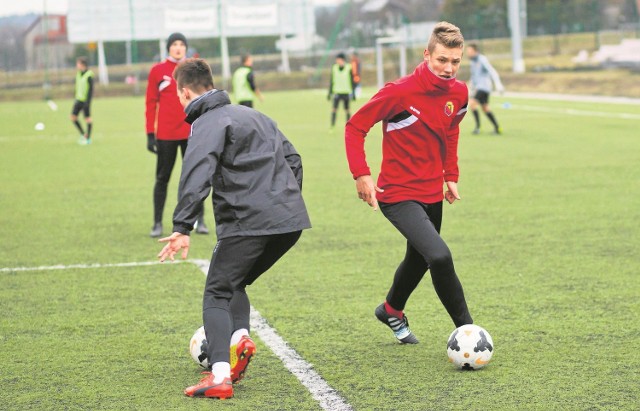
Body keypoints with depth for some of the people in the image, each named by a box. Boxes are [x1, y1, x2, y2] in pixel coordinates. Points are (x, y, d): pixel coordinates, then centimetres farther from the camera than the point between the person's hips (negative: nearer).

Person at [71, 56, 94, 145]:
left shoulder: (89, 75, -14)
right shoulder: (78, 74, 9)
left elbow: (91, 89, -14)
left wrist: (88, 101, -18)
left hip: (85, 100, -7)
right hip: (78, 99, 8)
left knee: (87, 118, 0)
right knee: (73, 117, 3)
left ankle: (88, 138, 9)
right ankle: (83, 134, 18)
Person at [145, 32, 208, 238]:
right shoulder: (157, 71, 1)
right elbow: (151, 103, 1)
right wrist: (150, 134, -3)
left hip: (191, 133, 2)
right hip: (165, 134, -2)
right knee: (162, 179, 3)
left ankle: (200, 220, 10)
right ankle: (157, 223, 10)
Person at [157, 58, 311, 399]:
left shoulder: (208, 123, -3)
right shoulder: (253, 115, 24)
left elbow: (196, 176, -19)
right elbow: (292, 159, 27)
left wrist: (183, 227, -23)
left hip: (247, 223, -8)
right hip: (291, 221, 8)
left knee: (217, 295, -1)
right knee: (236, 284, 23)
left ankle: (220, 373, -20)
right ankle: (239, 336, -5)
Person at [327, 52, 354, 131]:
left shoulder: (348, 69, -3)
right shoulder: (334, 68, 3)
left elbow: (352, 81, 2)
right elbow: (331, 81, 10)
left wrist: (353, 93, 0)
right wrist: (330, 93, 9)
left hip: (346, 92, -1)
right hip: (337, 92, 1)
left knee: (347, 110, 4)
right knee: (334, 109, -10)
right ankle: (332, 126, -9)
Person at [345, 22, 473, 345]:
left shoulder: (459, 93, -2)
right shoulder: (400, 92, -21)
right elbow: (355, 127, -13)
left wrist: (451, 176, 14)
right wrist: (361, 175, -19)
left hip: (432, 192, 7)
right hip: (398, 194, -7)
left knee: (419, 260, 24)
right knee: (439, 256, -25)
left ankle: (392, 311, 53)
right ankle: (466, 330, -12)